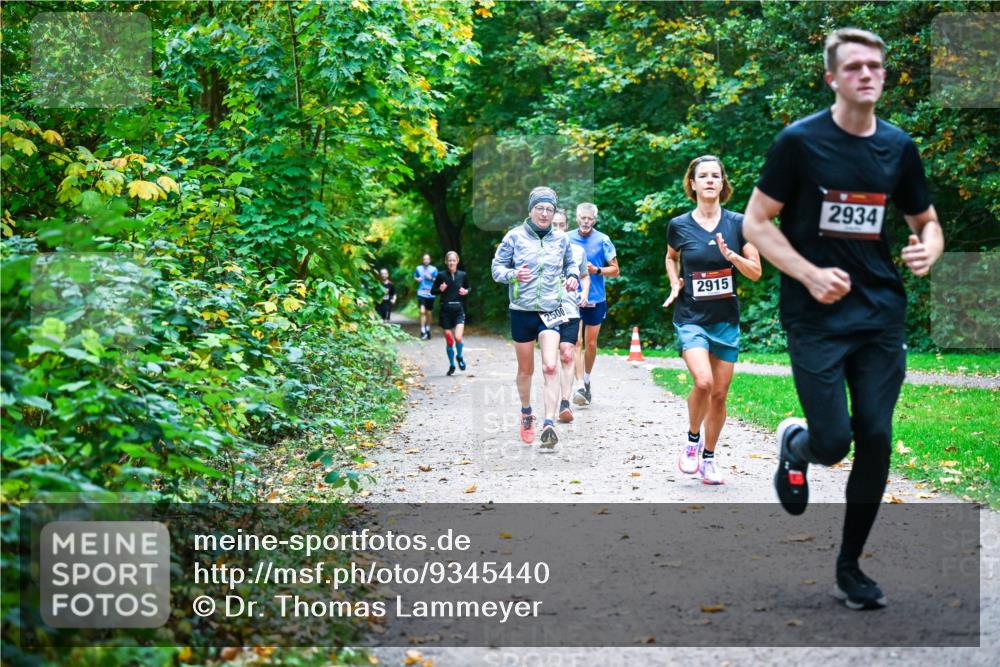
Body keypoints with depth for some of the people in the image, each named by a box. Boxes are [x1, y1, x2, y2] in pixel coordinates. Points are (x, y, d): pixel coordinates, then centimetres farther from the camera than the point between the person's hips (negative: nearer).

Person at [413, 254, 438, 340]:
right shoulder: (418, 268, 4)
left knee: (429, 313, 11)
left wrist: (431, 278, -15)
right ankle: (423, 332, -15)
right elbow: (415, 277, 19)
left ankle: (428, 330, 29)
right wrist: (417, 279, -3)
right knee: (422, 311, -14)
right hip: (421, 293, -1)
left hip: (430, 294, 1)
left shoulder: (434, 269, 0)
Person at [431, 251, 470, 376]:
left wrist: (466, 291, -4)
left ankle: (459, 357, 14)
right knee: (449, 340, 3)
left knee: (458, 337, -17)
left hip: (458, 310, 0)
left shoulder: (463, 275, 2)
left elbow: (468, 288, 18)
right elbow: (433, 290, 7)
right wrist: (440, 289, -13)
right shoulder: (441, 276, -2)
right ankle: (451, 365, 22)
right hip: (445, 310, 0)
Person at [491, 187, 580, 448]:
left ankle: (549, 424, -20)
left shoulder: (561, 239, 4)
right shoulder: (515, 236, -3)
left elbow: (570, 263, 21)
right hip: (522, 311, 0)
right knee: (526, 370, 13)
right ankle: (526, 413, 37)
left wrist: (572, 276, 0)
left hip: (551, 311, 0)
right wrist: (513, 274, -21)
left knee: (550, 367, -17)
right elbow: (497, 267, 0)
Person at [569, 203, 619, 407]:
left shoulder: (603, 240, -2)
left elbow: (615, 270, 1)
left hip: (596, 299, 0)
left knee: (591, 343, 9)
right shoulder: (566, 239, 2)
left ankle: (587, 380, 29)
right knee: (577, 342, -11)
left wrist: (596, 270, -14)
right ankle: (581, 386, -16)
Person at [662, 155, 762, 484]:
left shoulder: (738, 223, -1)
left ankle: (709, 457, 23)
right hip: (691, 318, -2)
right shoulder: (679, 225, -1)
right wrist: (675, 284, 3)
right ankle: (692, 439, 3)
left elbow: (755, 272, 1)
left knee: (719, 394, 5)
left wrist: (730, 254, -16)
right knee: (703, 382, -23)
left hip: (726, 319, 2)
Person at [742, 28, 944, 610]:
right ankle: (794, 446, 29)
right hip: (817, 317, -4)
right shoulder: (801, 141, -7)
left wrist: (928, 251, -7)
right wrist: (811, 275, -17)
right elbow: (756, 223, -5)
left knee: (876, 441, 2)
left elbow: (927, 221, 17)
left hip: (882, 315, 4)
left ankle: (851, 568, 18)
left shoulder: (898, 146, 6)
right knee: (833, 442, -10)